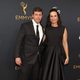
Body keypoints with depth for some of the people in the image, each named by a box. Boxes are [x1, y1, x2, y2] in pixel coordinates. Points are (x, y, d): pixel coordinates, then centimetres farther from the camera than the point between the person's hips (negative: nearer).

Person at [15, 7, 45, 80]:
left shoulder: (42, 27, 9)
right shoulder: (25, 26, -6)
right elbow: (19, 41, -10)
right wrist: (17, 56, -15)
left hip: (38, 58, 5)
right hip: (27, 57, -5)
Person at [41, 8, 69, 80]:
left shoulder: (63, 29, 1)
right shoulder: (46, 29, 5)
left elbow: (65, 43, -1)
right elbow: (43, 41, 6)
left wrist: (67, 56, -3)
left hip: (59, 53, -1)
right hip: (48, 53, 2)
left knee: (57, 73, 5)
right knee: (47, 73, 5)